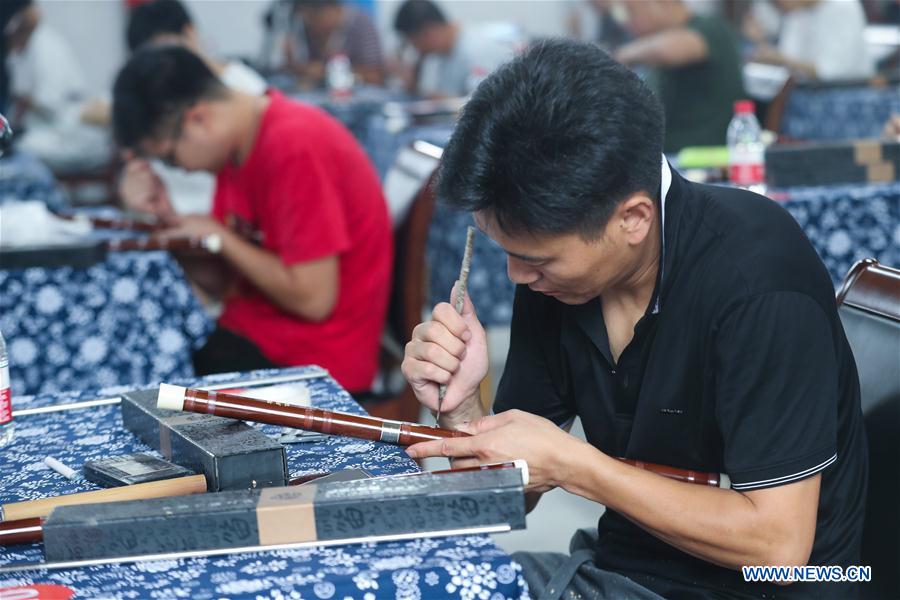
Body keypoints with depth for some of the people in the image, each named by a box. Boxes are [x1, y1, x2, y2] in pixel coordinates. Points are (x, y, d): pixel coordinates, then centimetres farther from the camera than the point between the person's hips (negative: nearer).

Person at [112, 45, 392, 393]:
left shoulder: (296, 148, -21)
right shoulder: (235, 147, 6)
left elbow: (313, 299, -22)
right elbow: (226, 285, 8)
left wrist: (220, 237, -12)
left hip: (311, 362, -8)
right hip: (252, 333, 8)